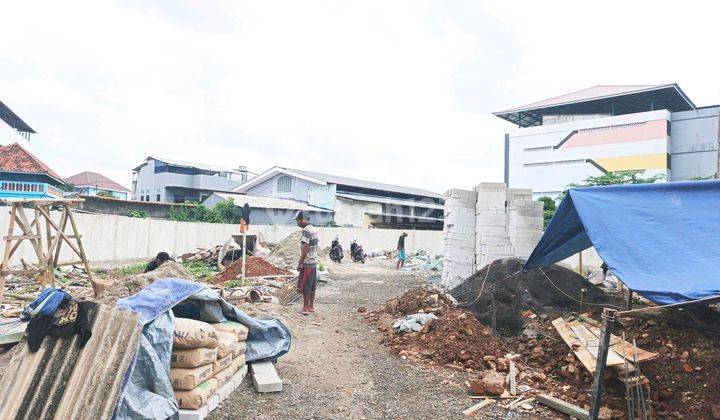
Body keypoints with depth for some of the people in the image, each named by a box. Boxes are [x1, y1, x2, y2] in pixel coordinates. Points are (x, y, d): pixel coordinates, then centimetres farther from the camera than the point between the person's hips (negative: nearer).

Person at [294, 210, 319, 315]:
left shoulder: (306, 230, -17)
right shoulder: (313, 229, 12)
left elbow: (305, 248, -21)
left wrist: (300, 263, -17)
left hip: (307, 263, -9)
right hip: (314, 262, 9)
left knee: (305, 286, -1)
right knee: (312, 285, 13)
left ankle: (305, 308, 6)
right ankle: (311, 306, 21)